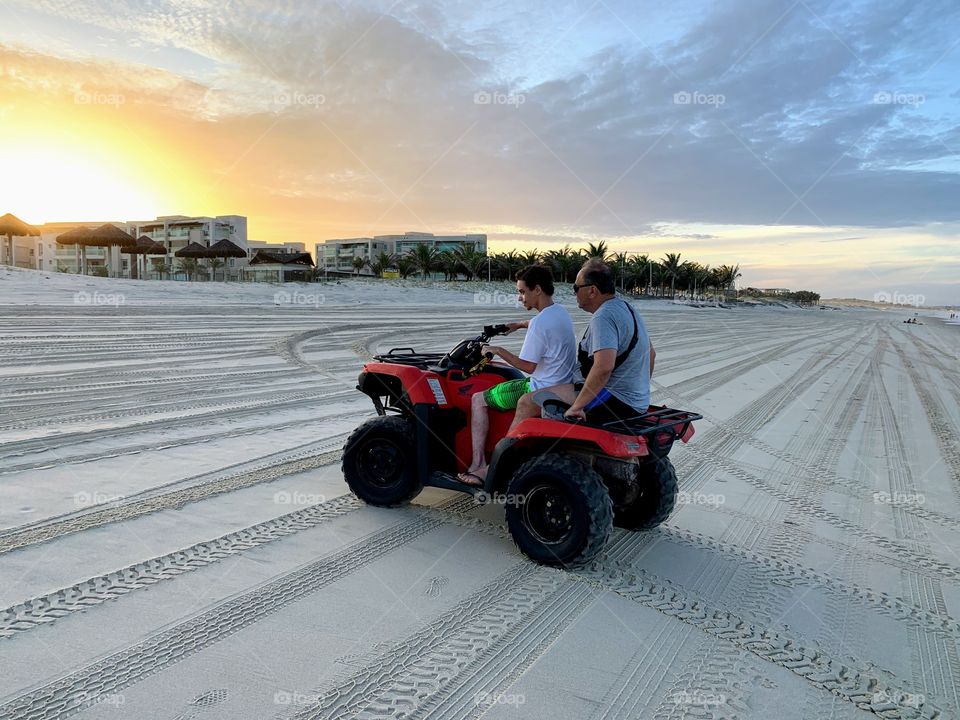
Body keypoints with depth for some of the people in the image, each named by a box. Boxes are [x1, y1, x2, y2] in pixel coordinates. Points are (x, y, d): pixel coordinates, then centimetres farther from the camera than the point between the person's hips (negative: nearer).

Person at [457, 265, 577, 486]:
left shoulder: (540, 323, -23)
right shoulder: (560, 311, 8)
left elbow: (528, 367, -20)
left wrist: (498, 350, -9)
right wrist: (520, 324, 27)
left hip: (543, 391, -10)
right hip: (563, 385, 10)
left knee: (478, 399, 0)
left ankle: (479, 465, -1)